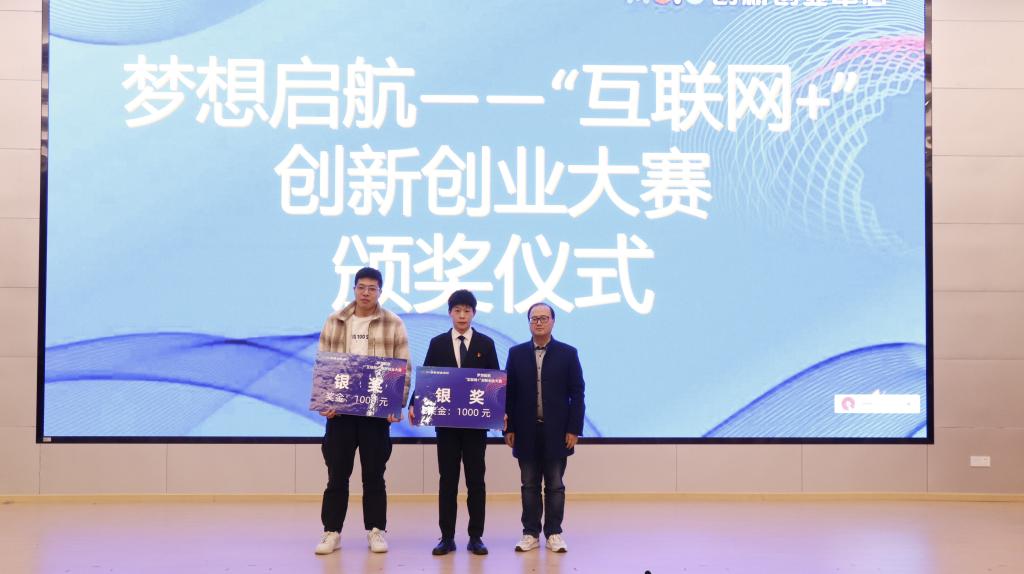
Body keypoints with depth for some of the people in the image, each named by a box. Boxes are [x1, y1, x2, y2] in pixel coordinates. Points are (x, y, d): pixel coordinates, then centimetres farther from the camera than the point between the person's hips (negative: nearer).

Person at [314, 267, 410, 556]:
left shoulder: (393, 324, 1)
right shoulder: (334, 322, 6)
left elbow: (404, 369, 0)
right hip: (340, 408, 1)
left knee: (374, 474, 5)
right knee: (337, 474, 4)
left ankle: (375, 532, 14)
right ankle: (332, 532, 12)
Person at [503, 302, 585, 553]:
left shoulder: (568, 353, 2)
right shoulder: (516, 353, 6)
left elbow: (577, 393, 0)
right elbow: (509, 392, 4)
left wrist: (574, 429, -6)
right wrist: (508, 428, -2)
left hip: (556, 431, -1)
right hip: (526, 432, 1)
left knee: (555, 485, 5)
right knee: (529, 485, 7)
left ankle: (554, 533, 13)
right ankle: (531, 533, 14)